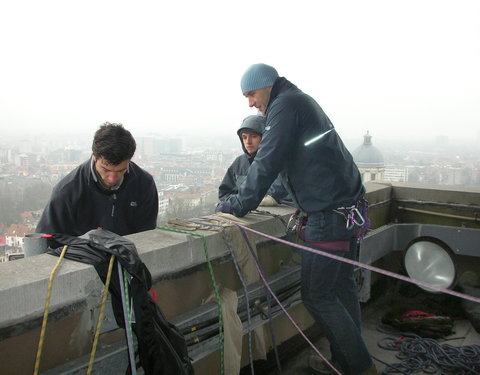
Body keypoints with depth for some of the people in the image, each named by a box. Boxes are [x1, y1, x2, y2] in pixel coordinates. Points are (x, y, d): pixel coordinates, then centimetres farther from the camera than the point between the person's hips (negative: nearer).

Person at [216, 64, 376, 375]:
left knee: (317, 296, -2)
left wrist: (238, 205, -8)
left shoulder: (286, 104, -9)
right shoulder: (303, 101, 21)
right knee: (342, 286, 15)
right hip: (350, 207, 10)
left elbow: (267, 164, -15)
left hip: (330, 215, -10)